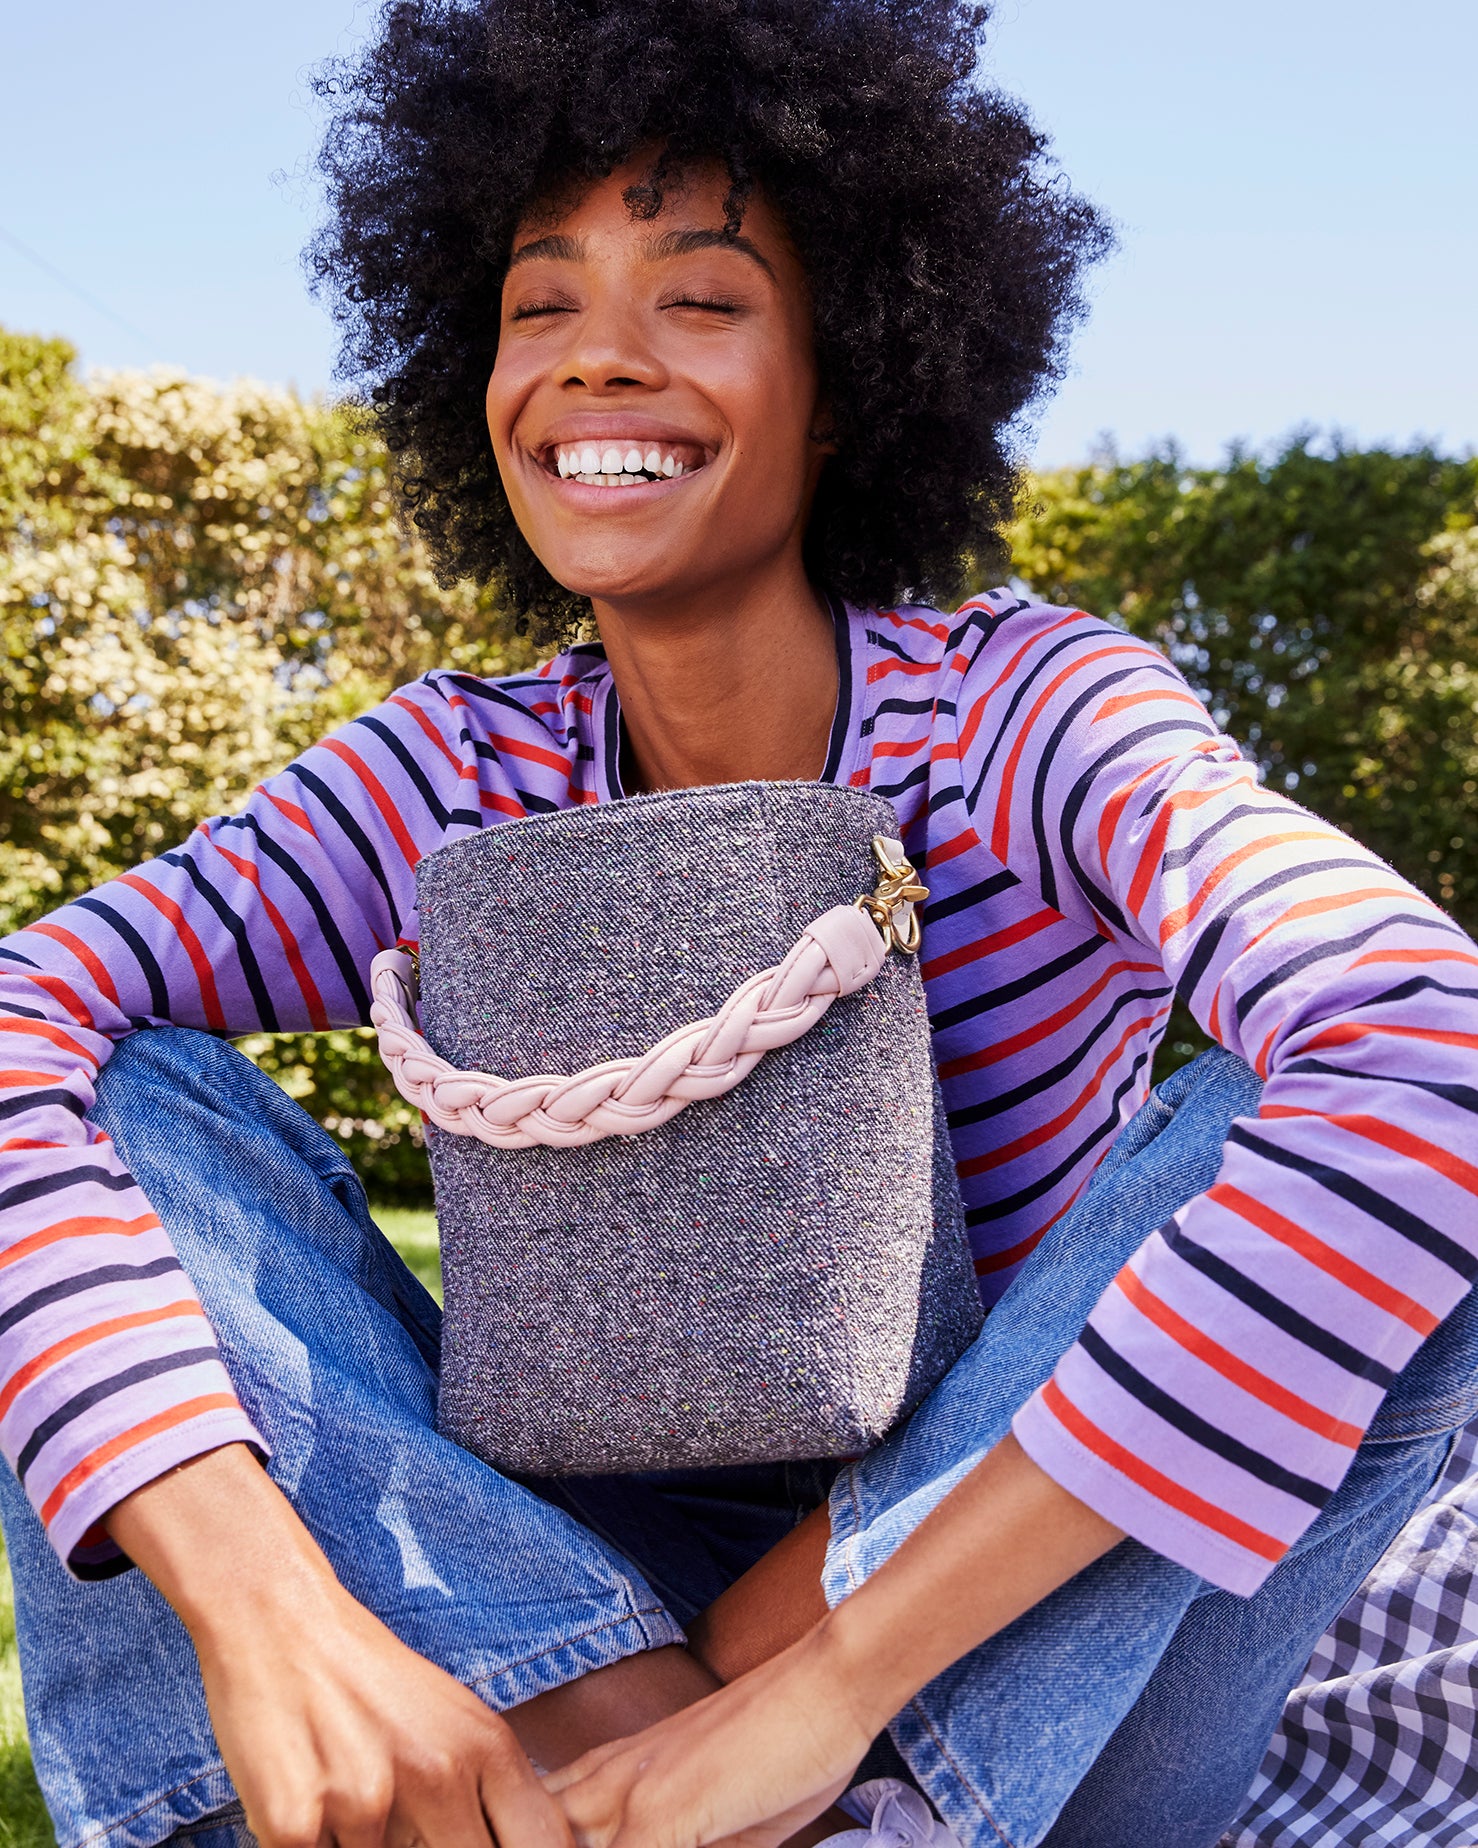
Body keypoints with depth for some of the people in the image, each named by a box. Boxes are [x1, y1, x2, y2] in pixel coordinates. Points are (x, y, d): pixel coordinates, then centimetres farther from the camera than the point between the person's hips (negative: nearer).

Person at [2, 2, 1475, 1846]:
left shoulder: (1028, 715, -13)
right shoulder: (456, 782, -5)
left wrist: (829, 1674, -36)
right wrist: (265, 1609, -37)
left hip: (1037, 1677, -1)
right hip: (567, 1603, 2)